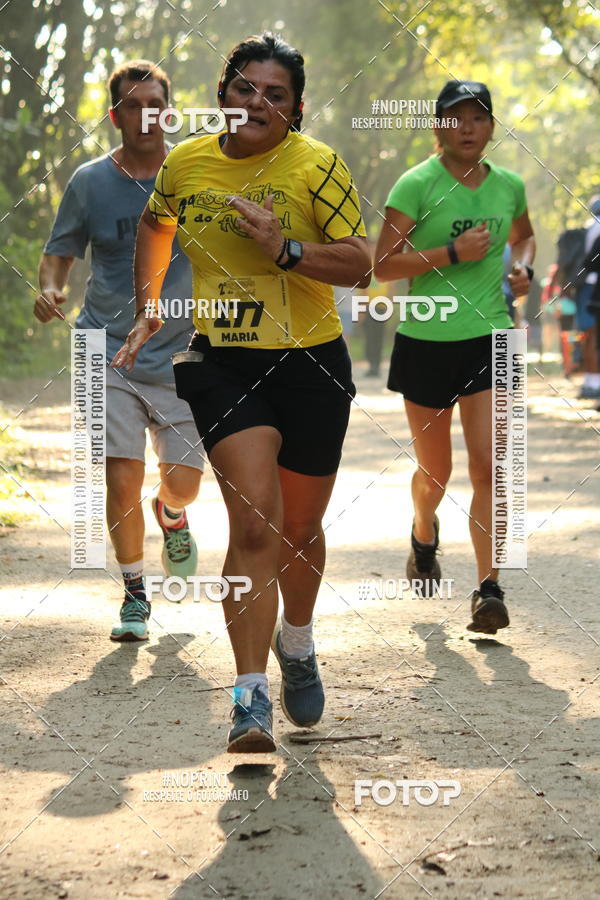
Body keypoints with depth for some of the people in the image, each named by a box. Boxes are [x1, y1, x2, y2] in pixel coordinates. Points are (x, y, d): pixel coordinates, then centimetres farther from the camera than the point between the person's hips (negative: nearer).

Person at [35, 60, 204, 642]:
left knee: (183, 480, -2)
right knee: (121, 477, -9)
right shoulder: (90, 182, 2)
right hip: (108, 352, 0)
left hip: (181, 354, 0)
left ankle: (171, 514, 38)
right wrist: (49, 289, -10)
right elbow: (59, 252, 11)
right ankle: (134, 595, 12)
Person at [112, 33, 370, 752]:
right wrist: (148, 309, 21)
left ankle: (296, 645, 45)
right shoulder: (185, 163, 2)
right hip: (221, 364, 0)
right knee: (255, 521, -18)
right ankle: (251, 698, -16)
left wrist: (286, 248, -24)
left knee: (300, 529, 14)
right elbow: (155, 225, 24)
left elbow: (360, 265, -10)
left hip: (310, 366, 0)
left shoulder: (317, 165, -7)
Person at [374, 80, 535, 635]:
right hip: (426, 343, -2)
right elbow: (383, 265, -12)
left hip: (491, 339, 2)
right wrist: (452, 252, -20)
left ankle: (489, 589, -10)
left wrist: (523, 265, 6)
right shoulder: (417, 184, -8)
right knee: (435, 472, 11)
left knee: (488, 467, -12)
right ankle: (424, 535, 45)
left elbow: (524, 236, 28)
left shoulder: (509, 185, 6)